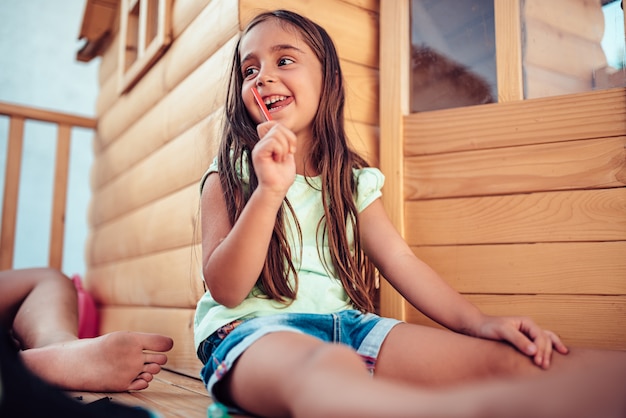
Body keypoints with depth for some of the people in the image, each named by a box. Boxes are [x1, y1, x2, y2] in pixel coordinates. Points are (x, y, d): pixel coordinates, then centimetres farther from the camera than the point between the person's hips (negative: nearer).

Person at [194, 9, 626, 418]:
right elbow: (225, 290, -7)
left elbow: (400, 260, 8)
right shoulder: (229, 175, 3)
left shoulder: (354, 181, 14)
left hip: (343, 322, 5)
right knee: (324, 370, -43)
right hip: (253, 328, -4)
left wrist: (477, 322, -7)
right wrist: (269, 192, -21)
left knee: (507, 359, -16)